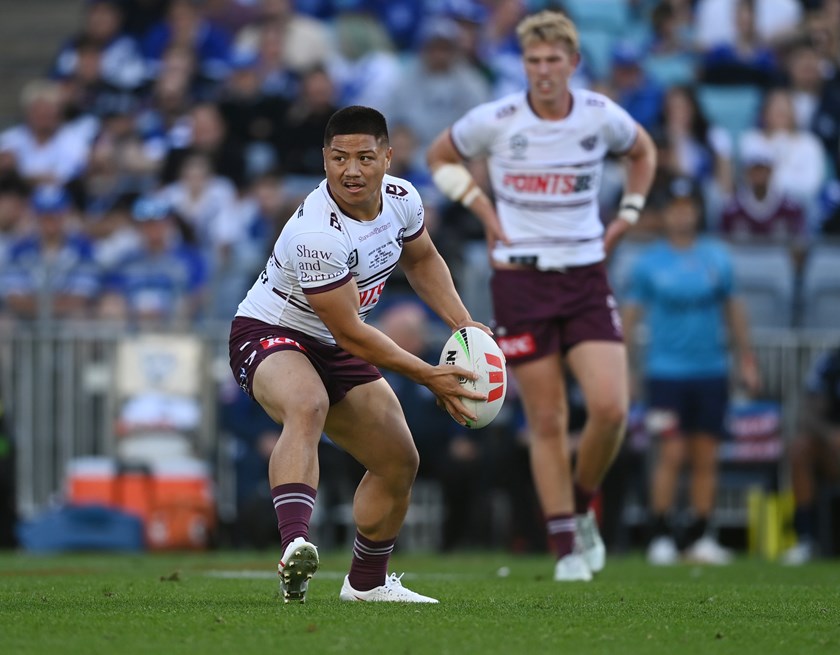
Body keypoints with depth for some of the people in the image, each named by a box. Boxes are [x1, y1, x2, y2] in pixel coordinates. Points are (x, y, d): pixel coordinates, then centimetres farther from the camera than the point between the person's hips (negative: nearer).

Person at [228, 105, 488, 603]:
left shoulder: (401, 198, -10)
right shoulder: (316, 234, -33)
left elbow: (421, 259, 15)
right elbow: (351, 334, -27)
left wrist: (464, 324, 3)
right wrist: (430, 377, -21)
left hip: (338, 353, 8)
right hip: (269, 335, -8)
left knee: (399, 463, 14)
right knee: (308, 406, -41)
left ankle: (367, 582, 34)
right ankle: (296, 544, -59)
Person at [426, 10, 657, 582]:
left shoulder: (602, 117, -1)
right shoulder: (496, 120, -5)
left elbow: (644, 152, 21)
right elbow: (441, 156, 14)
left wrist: (625, 219, 10)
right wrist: (483, 210, 1)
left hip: (586, 276, 1)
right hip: (521, 280, -1)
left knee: (611, 409, -13)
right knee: (547, 421, -2)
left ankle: (583, 507, 15)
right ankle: (567, 550, 7)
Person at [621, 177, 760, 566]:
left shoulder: (717, 257, 8)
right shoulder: (649, 262, 2)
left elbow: (733, 310, 15)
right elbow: (630, 315, 7)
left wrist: (746, 361, 14)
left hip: (711, 370, 3)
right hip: (666, 370, -3)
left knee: (705, 458, 2)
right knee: (672, 454, -11)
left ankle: (700, 538, 7)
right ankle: (660, 535, -4)